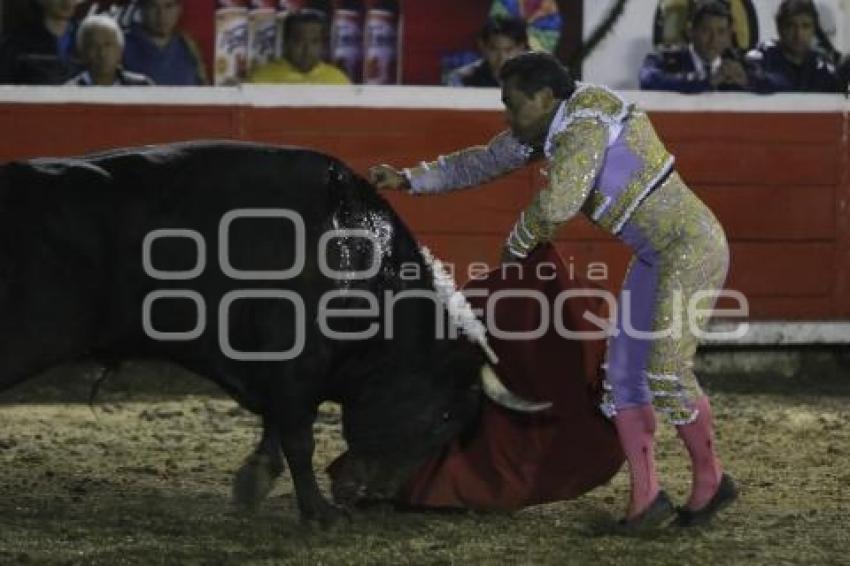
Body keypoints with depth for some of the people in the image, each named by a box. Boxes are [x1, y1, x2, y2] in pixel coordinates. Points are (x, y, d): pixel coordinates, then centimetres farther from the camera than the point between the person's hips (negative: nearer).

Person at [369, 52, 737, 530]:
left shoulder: (586, 123, -22)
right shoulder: (550, 127, 8)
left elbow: (557, 204, -33)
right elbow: (486, 161, 21)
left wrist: (517, 245, -13)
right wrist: (409, 180, 19)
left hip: (692, 248, -10)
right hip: (655, 257, 10)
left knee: (666, 372, -15)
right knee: (623, 371, 7)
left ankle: (711, 480, 5)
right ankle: (646, 498, 9)